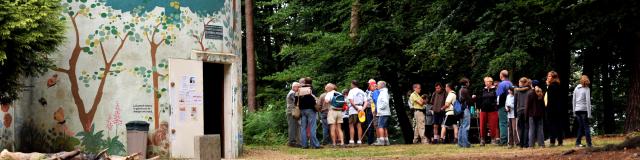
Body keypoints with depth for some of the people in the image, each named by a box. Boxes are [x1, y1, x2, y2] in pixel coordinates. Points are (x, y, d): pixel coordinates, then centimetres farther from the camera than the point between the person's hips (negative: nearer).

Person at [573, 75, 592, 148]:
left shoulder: (576, 88, 8)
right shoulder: (586, 89, -6)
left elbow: (574, 100, 11)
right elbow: (588, 101, -10)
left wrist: (574, 111, 17)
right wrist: (589, 113, -9)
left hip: (577, 110, 5)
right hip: (584, 110, -4)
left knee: (581, 127, 13)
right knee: (586, 127, -1)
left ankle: (577, 143, 10)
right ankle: (589, 144, -5)